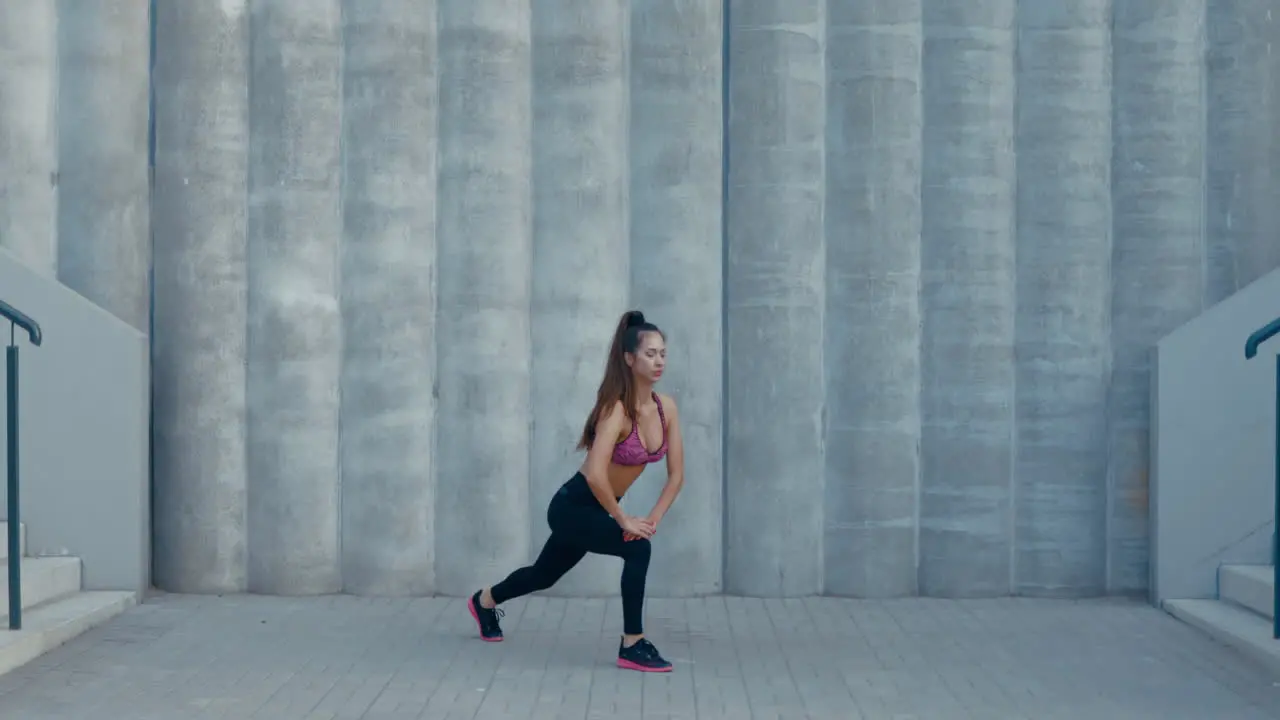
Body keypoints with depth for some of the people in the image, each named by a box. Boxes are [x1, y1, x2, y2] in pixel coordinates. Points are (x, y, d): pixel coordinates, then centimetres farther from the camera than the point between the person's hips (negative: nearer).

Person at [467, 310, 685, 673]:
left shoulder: (666, 408, -7)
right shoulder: (617, 408, -28)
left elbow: (676, 474, 0)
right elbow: (595, 474, -38)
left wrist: (654, 518, -11)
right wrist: (624, 520, -28)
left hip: (596, 507, 8)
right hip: (572, 506, -8)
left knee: (545, 575, 27)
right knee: (637, 548, -28)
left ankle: (485, 601, 55)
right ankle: (632, 646, -16)